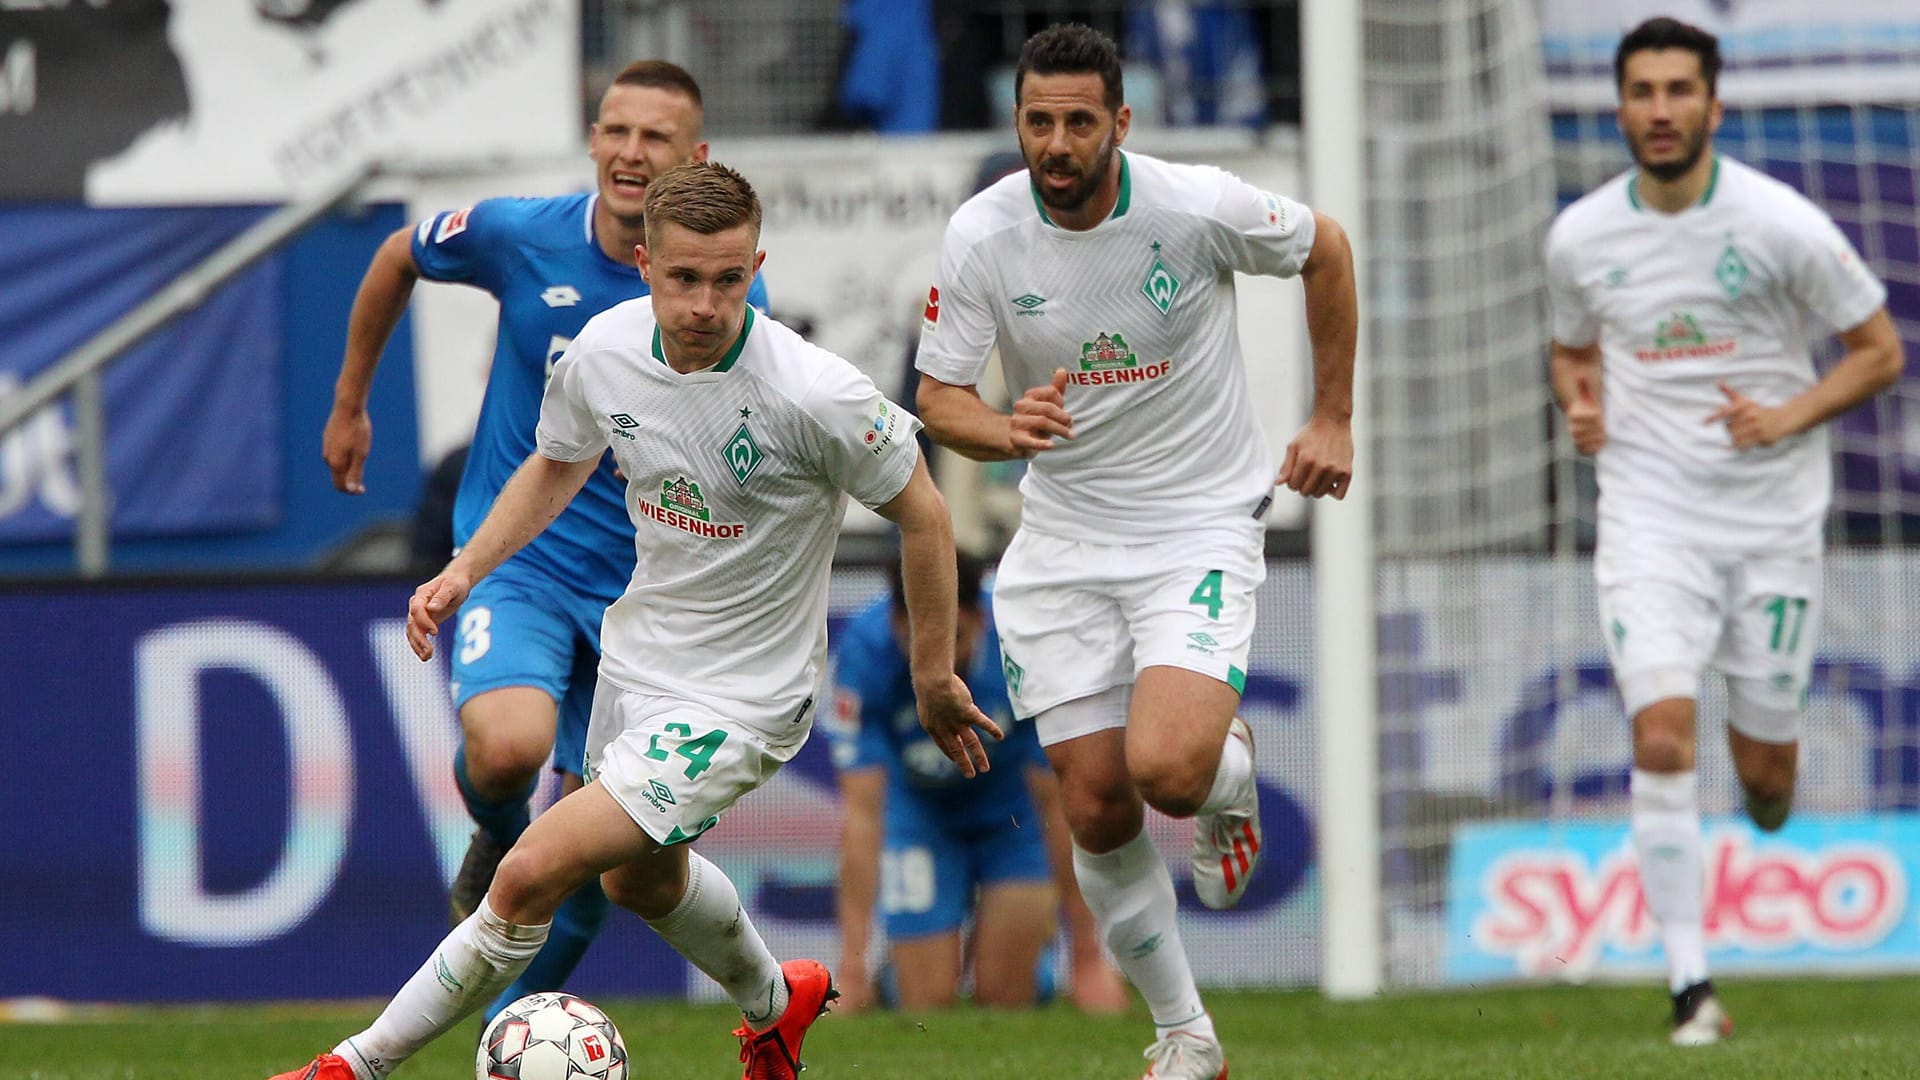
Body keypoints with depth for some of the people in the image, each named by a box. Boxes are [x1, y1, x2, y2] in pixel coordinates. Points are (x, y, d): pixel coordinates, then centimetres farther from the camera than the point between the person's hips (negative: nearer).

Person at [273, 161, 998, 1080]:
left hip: (738, 699, -7)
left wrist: (933, 675, -4)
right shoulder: (605, 350, -11)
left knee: (532, 876, -16)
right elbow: (557, 466, 11)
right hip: (634, 658, 7)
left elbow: (922, 515, -12)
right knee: (640, 879, 30)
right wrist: (466, 569, -1)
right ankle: (774, 1005, 59)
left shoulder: (815, 394, -28)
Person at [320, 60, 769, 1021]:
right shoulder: (520, 236, -9)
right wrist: (349, 403, 19)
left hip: (640, 583, 2)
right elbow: (399, 259, 12)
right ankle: (496, 846, 5)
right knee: (510, 745, -30)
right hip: (515, 559, -2)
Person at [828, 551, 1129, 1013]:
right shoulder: (863, 652, -32)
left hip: (1013, 803, 0)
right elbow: (862, 815, -33)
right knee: (928, 1004, -6)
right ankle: (894, 967, 29)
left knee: (1007, 997, -8)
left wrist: (1089, 958, -24)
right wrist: (851, 969, -36)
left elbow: (1059, 805, -26)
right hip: (919, 808, 0)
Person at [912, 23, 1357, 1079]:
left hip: (1200, 526, -3)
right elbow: (938, 396, -4)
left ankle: (1230, 776, 14)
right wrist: (1002, 431, -27)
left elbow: (1325, 251, 3)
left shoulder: (1198, 207, -16)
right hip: (1063, 541, 3)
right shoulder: (980, 236, -10)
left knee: (1167, 768, -25)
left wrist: (1333, 421, 6)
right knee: (1095, 811, 1)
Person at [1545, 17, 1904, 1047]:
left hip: (1772, 521, -1)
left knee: (1764, 774, 5)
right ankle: (1689, 983, -15)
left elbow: (1878, 350, 0)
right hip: (1649, 515, 1)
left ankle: (1769, 808, 45)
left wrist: (1786, 418, -15)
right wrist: (1579, 404, -3)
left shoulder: (1783, 225, -8)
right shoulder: (1579, 238, 0)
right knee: (1661, 738, -18)